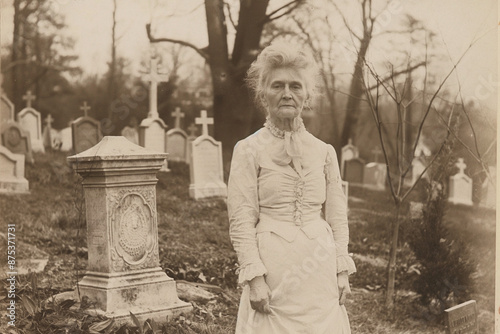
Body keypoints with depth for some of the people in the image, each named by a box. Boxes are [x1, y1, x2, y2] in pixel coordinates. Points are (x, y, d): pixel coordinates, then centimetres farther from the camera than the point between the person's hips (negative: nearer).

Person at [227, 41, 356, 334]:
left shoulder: (325, 152, 8)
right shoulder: (249, 150, -2)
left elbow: (338, 216, 10)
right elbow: (241, 222, -6)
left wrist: (343, 271, 4)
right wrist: (254, 277, -12)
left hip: (320, 266, 3)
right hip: (273, 266, -3)